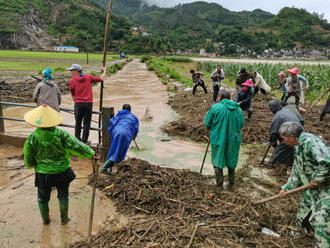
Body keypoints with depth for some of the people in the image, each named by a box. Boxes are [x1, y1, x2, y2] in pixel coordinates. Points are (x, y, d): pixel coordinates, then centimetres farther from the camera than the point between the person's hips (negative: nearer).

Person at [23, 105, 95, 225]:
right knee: (63, 195, 21)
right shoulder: (61, 135, -20)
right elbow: (77, 146, -20)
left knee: (43, 197, 23)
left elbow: (28, 161, -7)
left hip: (43, 174, 1)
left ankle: (45, 219, 40)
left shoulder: (32, 138, -16)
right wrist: (91, 153, -6)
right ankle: (64, 219, 34)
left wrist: (32, 165, 16)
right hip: (62, 172, 0)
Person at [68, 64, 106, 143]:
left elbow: (72, 93, 7)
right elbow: (101, 78, 10)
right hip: (88, 103, 1)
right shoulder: (88, 77, 6)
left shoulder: (72, 80, 2)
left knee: (78, 123, 12)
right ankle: (84, 140, 8)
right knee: (86, 123, 7)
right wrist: (104, 72, 30)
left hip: (78, 104, -1)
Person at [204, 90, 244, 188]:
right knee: (231, 160, 22)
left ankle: (220, 184, 18)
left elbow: (207, 123, -7)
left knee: (218, 161, 13)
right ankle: (231, 182, 32)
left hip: (218, 138, -3)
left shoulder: (215, 107, -12)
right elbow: (241, 124, 6)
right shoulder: (238, 109, -1)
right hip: (233, 139, 3)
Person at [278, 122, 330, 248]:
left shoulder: (310, 142, -25)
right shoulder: (298, 147, 9)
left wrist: (317, 178, -23)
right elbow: (296, 172, 18)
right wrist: (287, 188, 17)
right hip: (312, 187, 10)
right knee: (304, 217, 21)